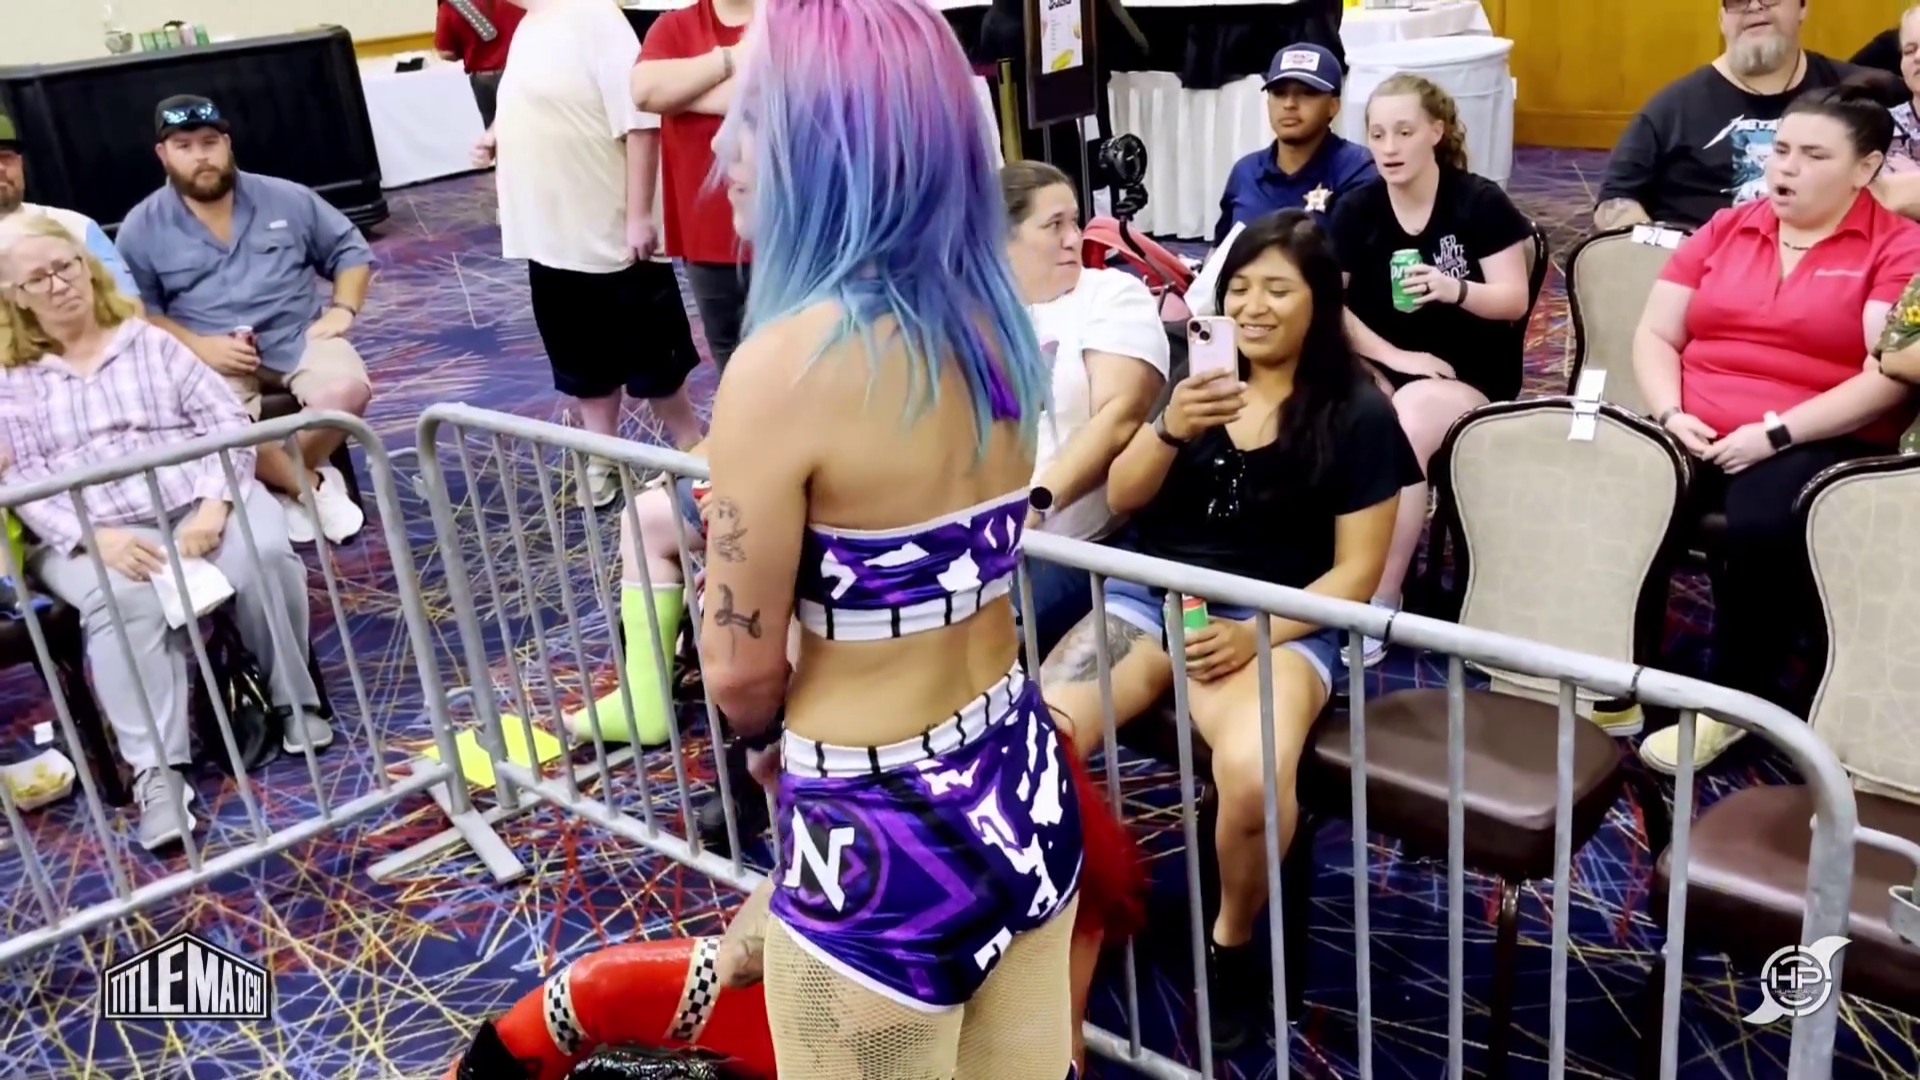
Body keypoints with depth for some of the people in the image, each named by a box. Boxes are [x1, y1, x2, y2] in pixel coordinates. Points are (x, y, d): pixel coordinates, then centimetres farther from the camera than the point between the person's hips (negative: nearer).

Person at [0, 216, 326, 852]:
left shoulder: (149, 341, 16)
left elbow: (225, 419, 6)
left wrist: (216, 502, -13)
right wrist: (93, 537, -19)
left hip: (197, 502, 1)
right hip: (92, 530, -1)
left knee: (263, 554, -31)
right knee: (122, 599, -36)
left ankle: (294, 701, -10)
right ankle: (155, 770, -32)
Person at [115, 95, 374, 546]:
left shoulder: (287, 198, 9)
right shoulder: (141, 228, 4)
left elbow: (351, 251, 16)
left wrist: (342, 309, -3)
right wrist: (199, 346, -15)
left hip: (298, 337, 2)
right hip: (212, 356, -2)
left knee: (348, 389, -31)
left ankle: (288, 484, -7)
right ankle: (314, 484, -11)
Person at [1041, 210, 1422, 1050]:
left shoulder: (1358, 414, 0)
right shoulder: (1199, 374, 12)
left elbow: (1356, 572, -2)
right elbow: (1120, 500, 8)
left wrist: (1257, 635, -17)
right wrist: (1170, 429, -12)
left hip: (1275, 621, -3)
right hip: (1150, 598, 4)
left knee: (1253, 776, -35)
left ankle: (1233, 942, -3)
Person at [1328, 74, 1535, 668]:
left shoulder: (1480, 202, -4)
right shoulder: (1356, 209, 4)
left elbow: (1514, 302, -5)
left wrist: (1457, 290, -25)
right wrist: (1394, 354, -12)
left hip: (1469, 377, -3)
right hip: (1380, 366, 3)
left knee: (1407, 424, -34)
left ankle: (1379, 600, -26)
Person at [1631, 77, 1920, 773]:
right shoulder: (1725, 229, 16)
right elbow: (1655, 334, 12)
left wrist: (1775, 433, -18)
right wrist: (1670, 413, -7)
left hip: (1819, 444, -3)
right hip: (1696, 435, 4)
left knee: (1761, 525, -35)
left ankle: (1733, 696, -12)